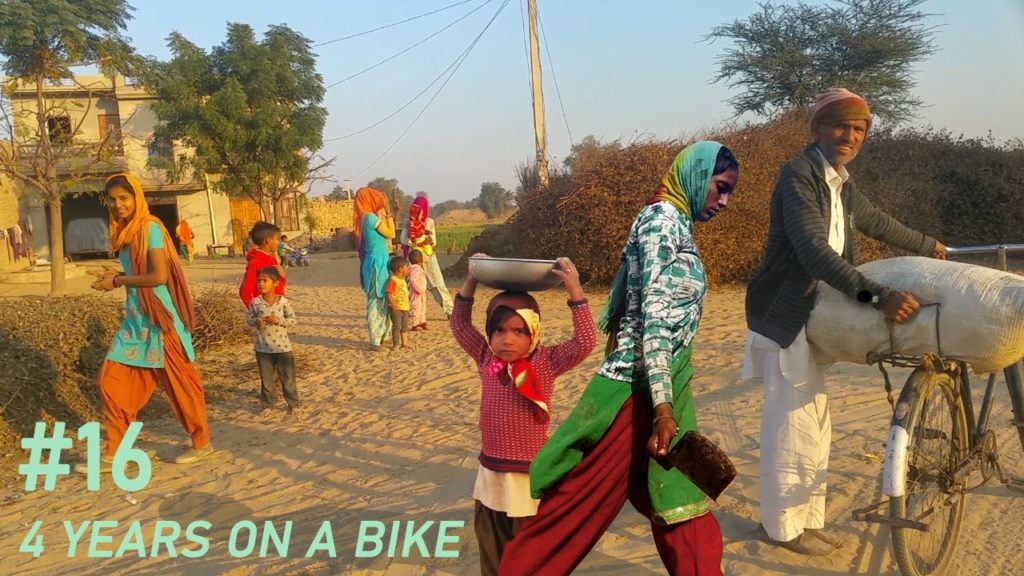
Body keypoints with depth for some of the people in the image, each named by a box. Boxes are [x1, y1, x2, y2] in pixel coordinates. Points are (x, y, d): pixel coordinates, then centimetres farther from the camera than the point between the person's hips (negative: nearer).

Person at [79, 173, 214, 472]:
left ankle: (201, 442, 20)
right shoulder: (124, 231, 12)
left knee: (179, 381, 4)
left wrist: (118, 281, -12)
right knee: (112, 380, 6)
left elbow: (159, 276, -22)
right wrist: (117, 275, 2)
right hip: (135, 318, 9)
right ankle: (114, 453, 16)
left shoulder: (149, 227, -14)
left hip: (159, 317, -8)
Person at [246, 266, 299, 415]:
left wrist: (279, 320, -21)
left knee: (287, 377, 6)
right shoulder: (255, 302, -4)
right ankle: (267, 403, 26)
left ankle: (293, 403, 18)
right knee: (266, 377, 13)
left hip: (282, 346, -2)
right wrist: (256, 321, -17)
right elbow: (249, 319, 4)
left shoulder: (284, 302, -9)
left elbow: (293, 320, -5)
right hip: (262, 347, 2)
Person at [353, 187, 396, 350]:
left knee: (383, 300, 15)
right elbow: (391, 234, -7)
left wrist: (384, 214, 17)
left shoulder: (364, 217, 13)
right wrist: (388, 213, -4)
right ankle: (375, 340, -2)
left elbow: (383, 238, 17)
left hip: (376, 263, 9)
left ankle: (381, 336, 23)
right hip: (377, 263, -9)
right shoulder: (371, 217, -15)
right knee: (377, 301, -5)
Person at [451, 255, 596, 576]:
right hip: (491, 473, 5)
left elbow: (585, 342, -21)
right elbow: (460, 325, 11)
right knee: (491, 549, 18)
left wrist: (574, 291, -23)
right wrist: (471, 281, 3)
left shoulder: (546, 363, -11)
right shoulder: (486, 359, 2)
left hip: (529, 475, -5)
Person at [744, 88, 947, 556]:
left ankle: (807, 517, 25)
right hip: (785, 320, -9)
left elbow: (876, 222, 32)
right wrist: (876, 296, -36)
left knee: (813, 429, 13)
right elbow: (815, 251, -28)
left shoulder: (841, 184, 14)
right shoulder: (799, 175, -16)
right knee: (792, 427, -4)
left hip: (813, 320, 9)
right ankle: (783, 525, 10)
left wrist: (928, 247, 44)